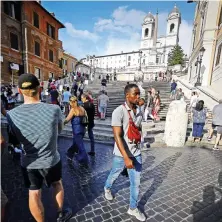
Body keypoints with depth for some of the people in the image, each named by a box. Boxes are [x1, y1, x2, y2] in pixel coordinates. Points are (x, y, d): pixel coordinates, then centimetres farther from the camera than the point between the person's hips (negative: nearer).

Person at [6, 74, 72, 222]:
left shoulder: (11, 115, -18)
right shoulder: (54, 109, -23)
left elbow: (16, 139, -1)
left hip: (29, 163, 1)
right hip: (51, 160, 0)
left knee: (34, 194, 19)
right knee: (57, 184, 26)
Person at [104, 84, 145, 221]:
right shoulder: (119, 112, -21)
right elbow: (117, 136, -24)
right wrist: (126, 158, -28)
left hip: (136, 154, 5)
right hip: (121, 155, -4)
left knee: (136, 182, 14)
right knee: (114, 175, 23)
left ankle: (133, 208, 38)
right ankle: (107, 188, 56)